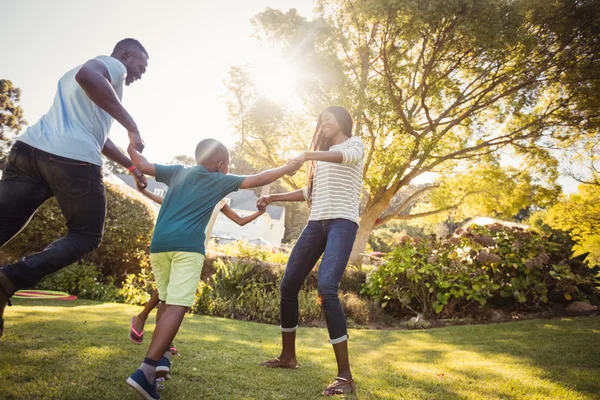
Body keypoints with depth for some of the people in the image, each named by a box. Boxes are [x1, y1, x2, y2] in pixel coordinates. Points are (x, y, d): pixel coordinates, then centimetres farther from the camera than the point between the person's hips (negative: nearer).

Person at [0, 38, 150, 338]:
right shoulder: (113, 66, 9)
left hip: (28, 149, 8)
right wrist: (132, 126, -14)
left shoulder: (69, 75, 38)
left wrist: (131, 166, 43)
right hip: (73, 159, -7)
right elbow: (87, 75, -18)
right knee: (87, 236, 8)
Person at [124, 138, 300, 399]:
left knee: (167, 302, 21)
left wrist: (130, 146, 40)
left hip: (159, 243, 6)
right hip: (187, 245, -5)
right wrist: (287, 169, 29)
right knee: (177, 307, -11)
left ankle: (162, 357, 12)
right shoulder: (219, 180, 14)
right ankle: (145, 371, -21)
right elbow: (258, 180, 16)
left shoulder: (177, 172, 23)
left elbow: (143, 165, 21)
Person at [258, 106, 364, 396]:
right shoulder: (323, 154, 28)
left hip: (342, 223, -7)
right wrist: (274, 198, 24)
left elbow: (349, 156, -18)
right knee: (289, 285, 3)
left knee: (326, 289, -24)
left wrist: (309, 155, -31)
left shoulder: (354, 143, 8)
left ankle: (345, 375, -18)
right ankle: (288, 355, 20)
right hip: (316, 223, 7)